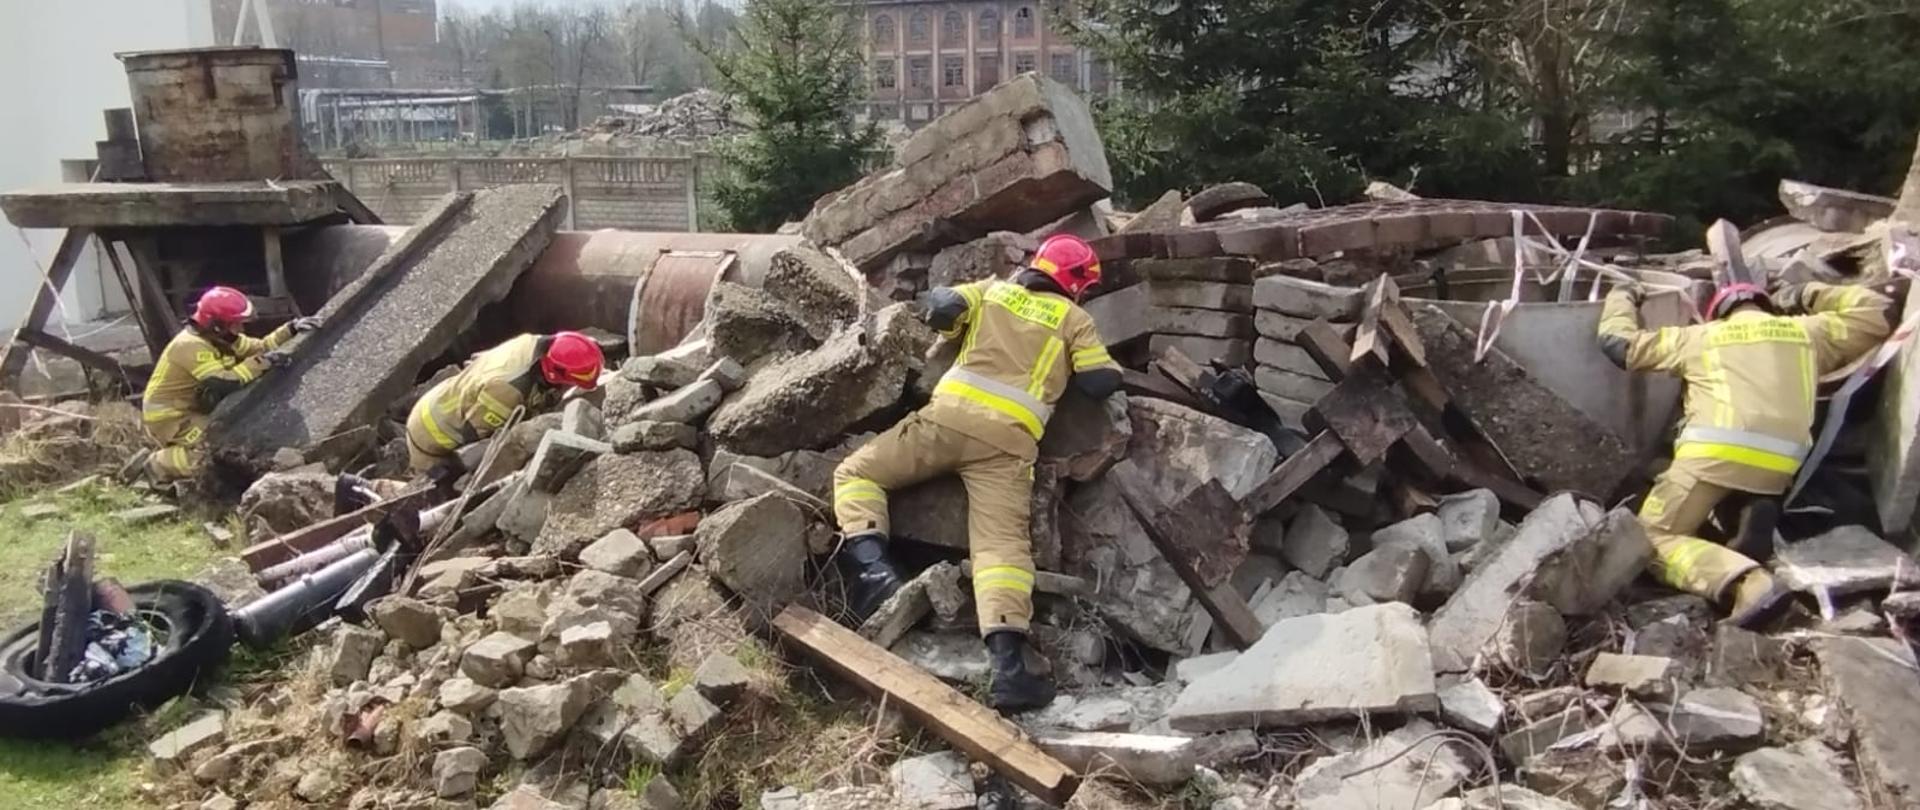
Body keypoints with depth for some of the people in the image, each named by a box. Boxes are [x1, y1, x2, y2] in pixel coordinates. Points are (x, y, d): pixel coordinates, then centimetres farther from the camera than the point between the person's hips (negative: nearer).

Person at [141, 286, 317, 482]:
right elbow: (223, 383, -37)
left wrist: (291, 329, -8)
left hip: (192, 410, 9)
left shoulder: (220, 338, 1)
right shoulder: (191, 346, -27)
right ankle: (161, 464, -2)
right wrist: (260, 363, -36)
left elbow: (260, 348, 4)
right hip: (168, 419, -9)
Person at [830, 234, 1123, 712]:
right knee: (1003, 545, -7)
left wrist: (958, 328, 31)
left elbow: (938, 308, 9)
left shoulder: (993, 289, 21)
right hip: (1009, 442, 0)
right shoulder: (1074, 319, 17)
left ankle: (871, 567, -10)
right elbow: (1103, 383, 12)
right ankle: (1009, 667, -24)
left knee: (855, 474, 14)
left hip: (950, 417, 0)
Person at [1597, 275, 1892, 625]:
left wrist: (1622, 298, 39)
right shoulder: (1807, 331, 25)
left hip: (1714, 453, -4)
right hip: (1779, 464, 4)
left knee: (1652, 539, -3)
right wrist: (1809, 297, 43)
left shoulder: (1700, 336, 20)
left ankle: (1748, 582, -24)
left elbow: (1619, 342, 20)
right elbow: (1877, 314, 37)